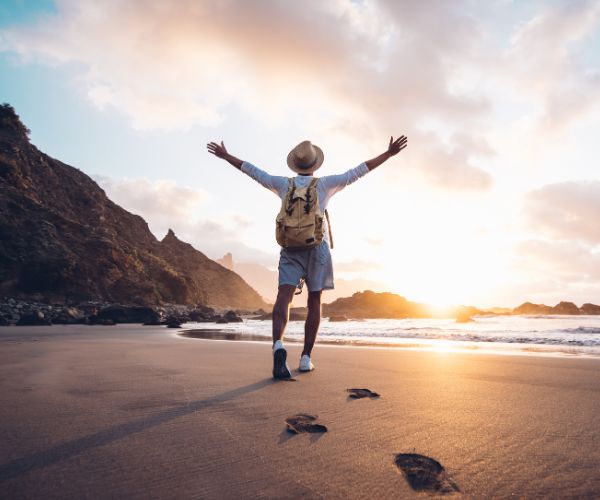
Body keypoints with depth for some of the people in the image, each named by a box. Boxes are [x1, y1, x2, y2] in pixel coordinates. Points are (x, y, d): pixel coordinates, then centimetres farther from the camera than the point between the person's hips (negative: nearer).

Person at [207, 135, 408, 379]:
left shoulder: (284, 184, 11)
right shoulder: (325, 183, 7)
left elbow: (252, 171, 18)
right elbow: (358, 171, 6)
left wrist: (225, 156, 30)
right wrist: (389, 153, 12)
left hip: (290, 249, 1)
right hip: (317, 248, 0)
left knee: (284, 298, -14)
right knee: (314, 303, 7)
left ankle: (278, 345, -39)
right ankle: (306, 358, 4)